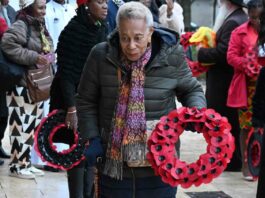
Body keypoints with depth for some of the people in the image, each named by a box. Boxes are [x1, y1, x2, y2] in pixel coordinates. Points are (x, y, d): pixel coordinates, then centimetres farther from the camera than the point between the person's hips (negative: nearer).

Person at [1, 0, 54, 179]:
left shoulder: (41, 27, 13)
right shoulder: (20, 26, -13)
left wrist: (48, 59, 5)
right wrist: (34, 58, -25)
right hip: (22, 85, -9)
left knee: (33, 126, 11)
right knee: (22, 126, -7)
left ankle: (26, 162, 19)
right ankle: (17, 165, 0)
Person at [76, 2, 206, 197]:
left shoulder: (172, 56, -7)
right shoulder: (101, 56, -5)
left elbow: (191, 90, 9)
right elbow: (86, 101, 7)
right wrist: (92, 139, -2)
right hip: (114, 164, 1)